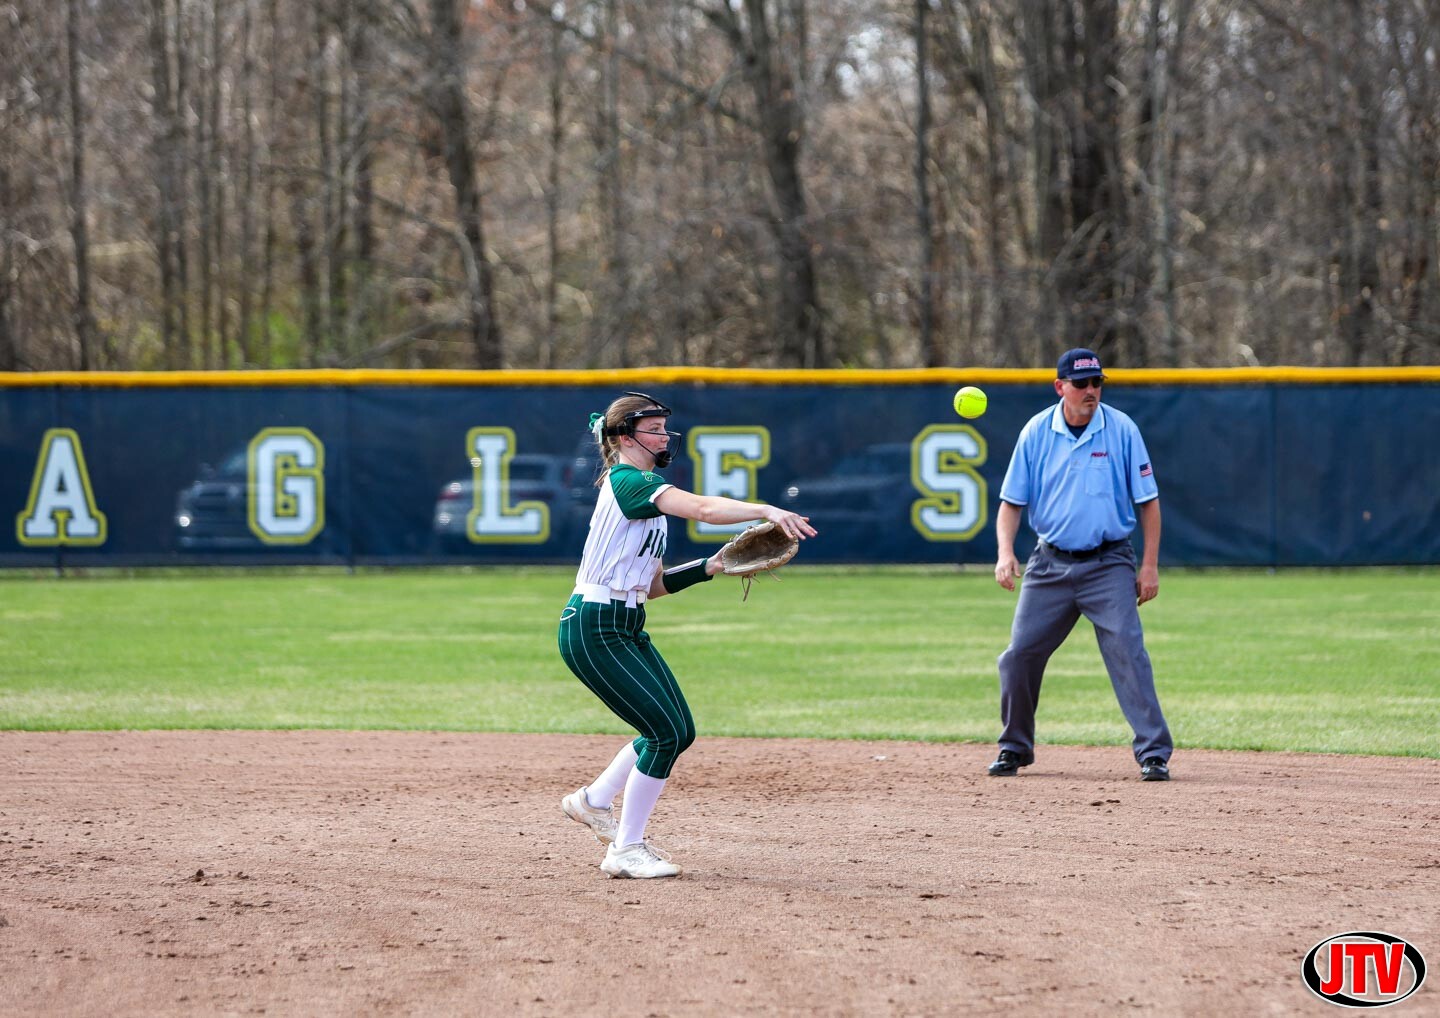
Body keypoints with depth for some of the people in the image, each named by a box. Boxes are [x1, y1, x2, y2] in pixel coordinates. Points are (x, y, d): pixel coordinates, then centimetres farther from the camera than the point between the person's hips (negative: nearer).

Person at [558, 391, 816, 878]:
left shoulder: (646, 492, 18)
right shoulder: (628, 481, -13)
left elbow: (652, 585, 17)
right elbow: (702, 508, -31)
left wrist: (709, 567, 5)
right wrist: (765, 510, -41)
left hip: (625, 627, 10)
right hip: (593, 629, -10)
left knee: (679, 731, 12)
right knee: (666, 731, -11)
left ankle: (593, 801, 27)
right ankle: (626, 851, -1)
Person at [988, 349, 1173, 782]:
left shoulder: (1122, 430, -5)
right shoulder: (1036, 432, 0)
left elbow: (1148, 500, -2)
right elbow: (1012, 501, 4)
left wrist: (1150, 564, -7)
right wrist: (1005, 551, -13)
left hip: (1109, 564, -3)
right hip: (1050, 564, 3)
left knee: (1128, 655, -13)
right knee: (1019, 656, 4)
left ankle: (1154, 754, -10)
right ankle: (1015, 748, 21)